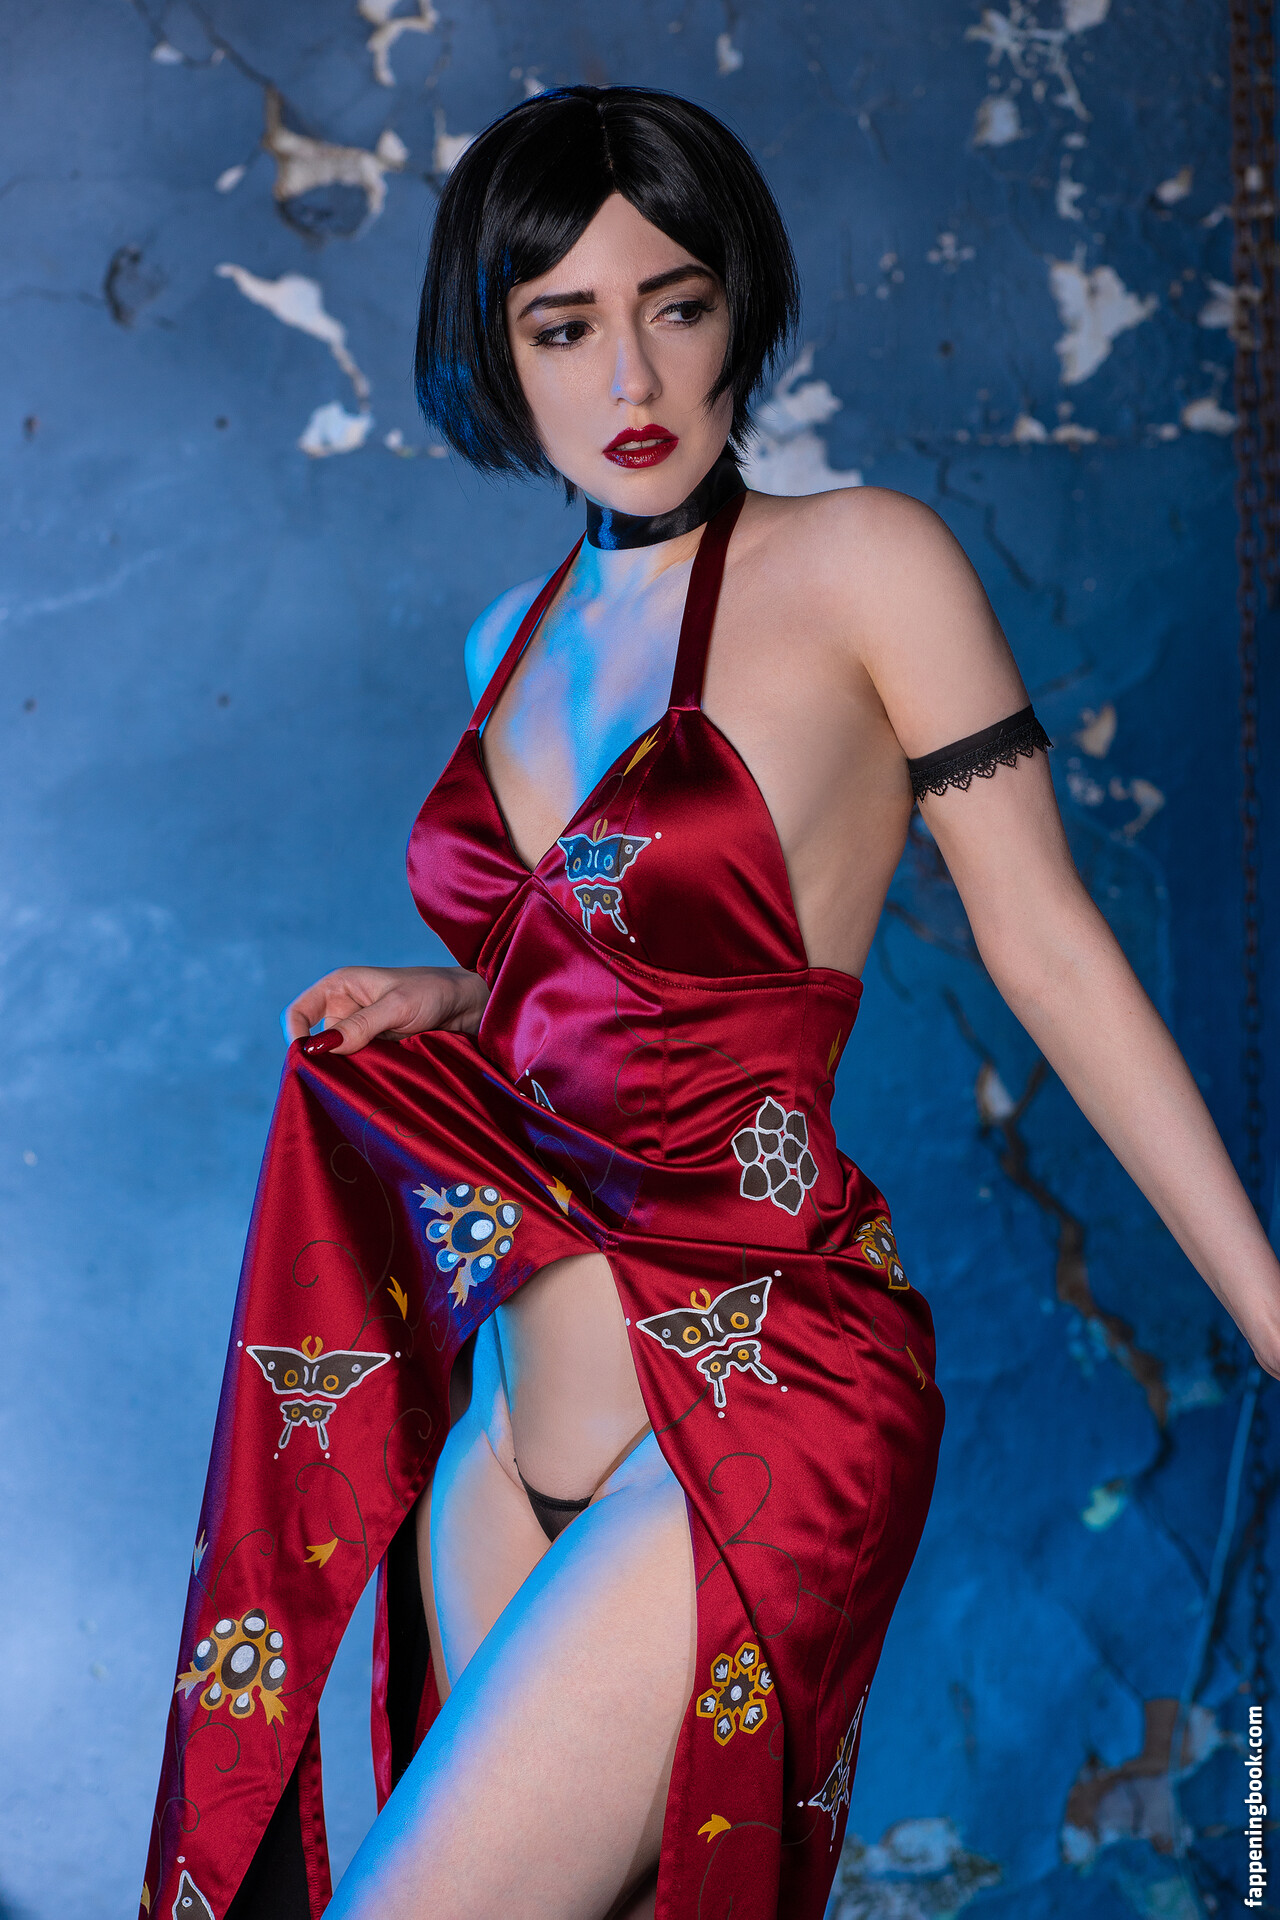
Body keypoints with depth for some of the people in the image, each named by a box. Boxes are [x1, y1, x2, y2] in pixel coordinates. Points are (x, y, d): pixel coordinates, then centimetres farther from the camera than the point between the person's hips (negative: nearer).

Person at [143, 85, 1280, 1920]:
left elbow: (1050, 947, -7)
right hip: (514, 1418, 7)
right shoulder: (513, 643, 12)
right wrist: (452, 998, 5)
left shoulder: (864, 565, -7)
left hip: (763, 1404, -7)